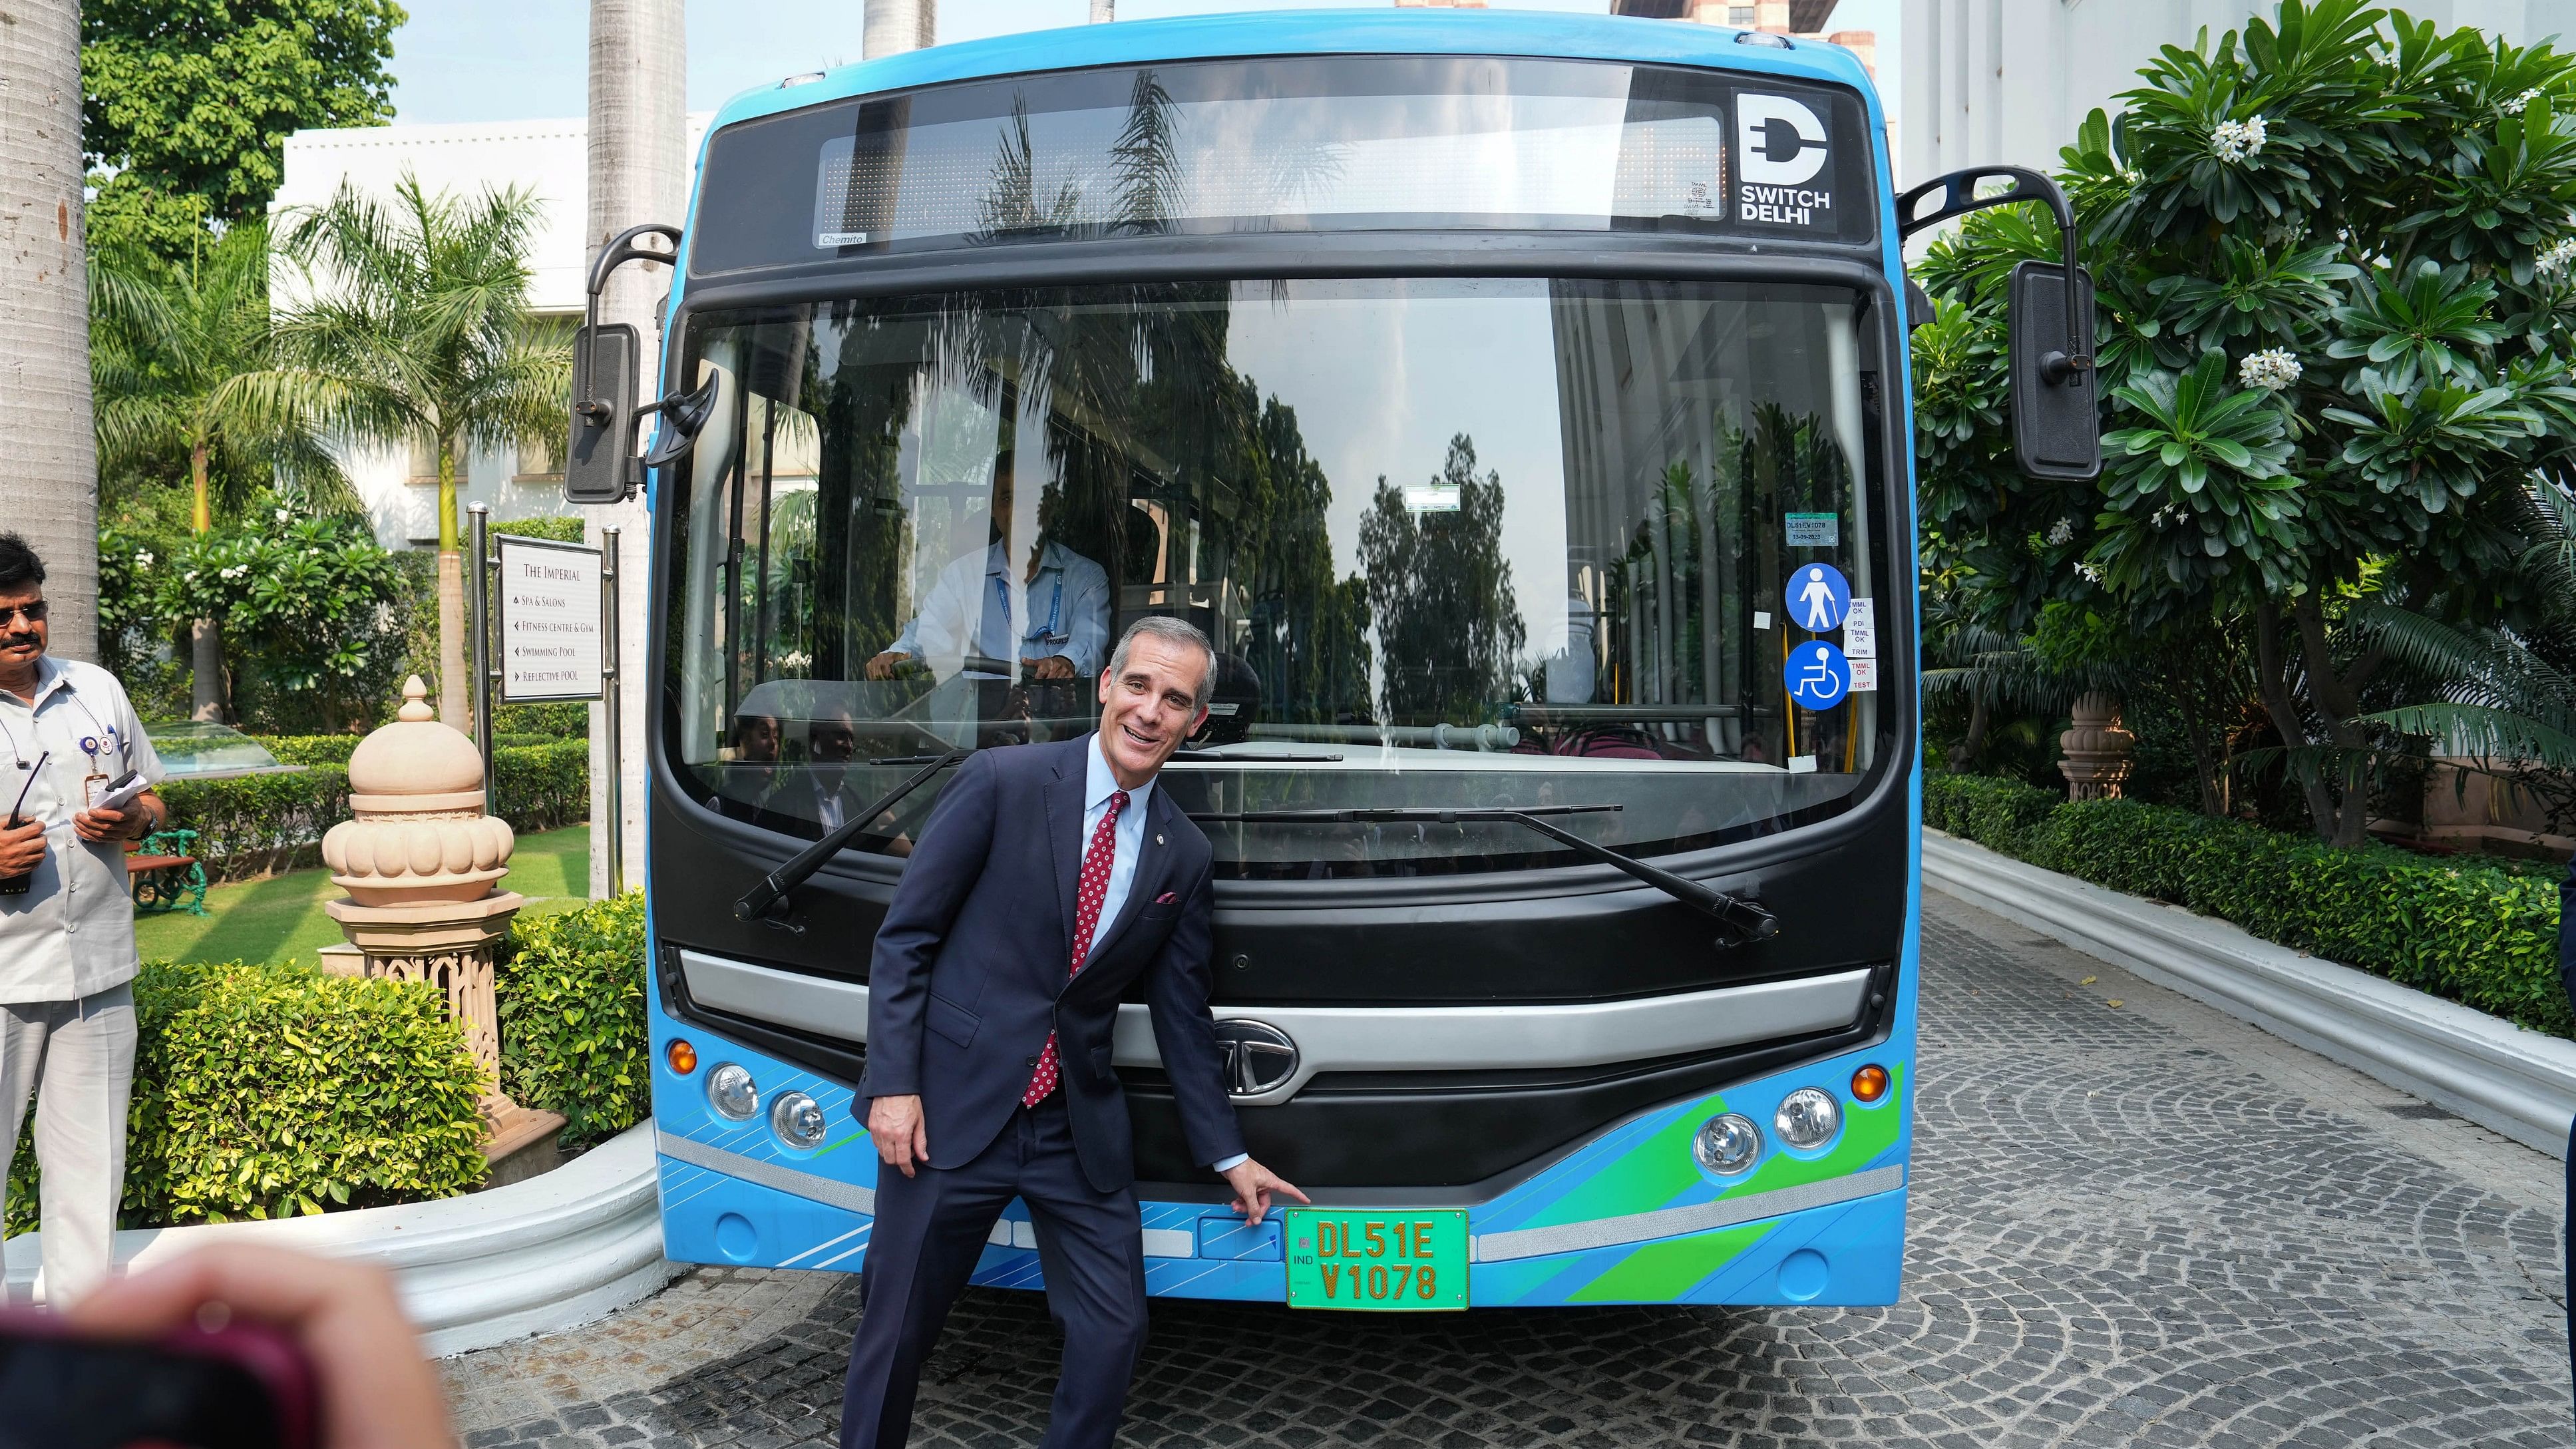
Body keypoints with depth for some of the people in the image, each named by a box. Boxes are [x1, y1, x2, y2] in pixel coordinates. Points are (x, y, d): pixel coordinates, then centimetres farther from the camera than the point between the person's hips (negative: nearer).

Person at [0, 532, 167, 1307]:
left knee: (90, 1155, 13)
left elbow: (154, 799, 18)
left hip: (99, 966, 4)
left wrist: (133, 821, -5)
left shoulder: (97, 690, 9)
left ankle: (82, 1301, 26)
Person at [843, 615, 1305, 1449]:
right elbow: (903, 938, -5)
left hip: (1079, 1130, 4)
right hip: (953, 1109, -3)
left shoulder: (1182, 855, 5)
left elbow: (1182, 1016, 12)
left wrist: (1229, 1158, 13)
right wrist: (894, 1085, -12)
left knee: (1114, 1333, 4)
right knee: (896, 1333, 7)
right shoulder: (1001, 783, -7)